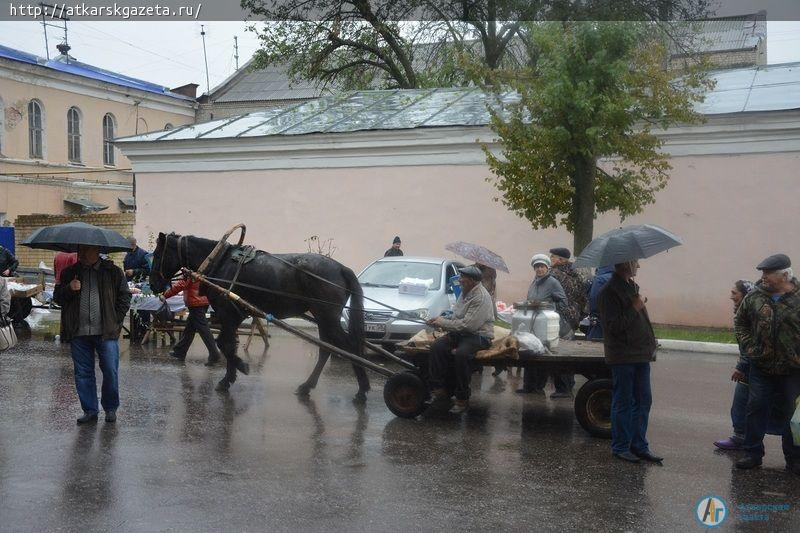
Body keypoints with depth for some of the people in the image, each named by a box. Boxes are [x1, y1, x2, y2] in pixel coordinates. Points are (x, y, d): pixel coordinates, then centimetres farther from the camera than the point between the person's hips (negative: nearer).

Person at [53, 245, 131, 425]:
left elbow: (125, 296, 7)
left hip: (106, 332, -2)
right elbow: (57, 297, 10)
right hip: (78, 334, 2)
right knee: (83, 374, 7)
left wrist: (116, 320, -1)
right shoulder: (69, 273, 9)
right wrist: (68, 289, -11)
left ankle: (110, 409, 17)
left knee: (110, 372, -2)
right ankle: (89, 411, 18)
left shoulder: (113, 272, 3)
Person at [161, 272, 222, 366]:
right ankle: (180, 351, 28)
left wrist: (165, 295, -14)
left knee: (203, 330, -6)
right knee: (189, 328, 18)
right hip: (203, 302, 9)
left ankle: (214, 355, -5)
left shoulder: (189, 274, -17)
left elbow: (180, 285, -20)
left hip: (196, 304, -9)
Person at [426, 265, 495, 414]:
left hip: (479, 336, -9)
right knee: (437, 346, -16)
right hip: (461, 332, 9)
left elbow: (468, 325, -24)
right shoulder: (465, 292, 13)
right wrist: (441, 321, -2)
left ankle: (462, 399, -20)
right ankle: (440, 389, -12)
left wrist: (444, 323, -15)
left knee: (461, 354, -35)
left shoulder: (481, 298, -18)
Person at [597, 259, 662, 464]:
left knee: (643, 400, 12)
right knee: (623, 403, 1)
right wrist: (634, 309, -19)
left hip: (640, 355, 9)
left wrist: (650, 345, 19)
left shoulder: (632, 286, 15)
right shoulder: (610, 291, -15)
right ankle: (620, 447, 12)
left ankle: (639, 445, 21)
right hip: (623, 357, -9)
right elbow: (613, 326, -22)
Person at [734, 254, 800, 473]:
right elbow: (740, 322, 14)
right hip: (761, 367, 3)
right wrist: (748, 346, 3)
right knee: (756, 408, 6)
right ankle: (753, 453, 18)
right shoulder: (754, 297, 0)